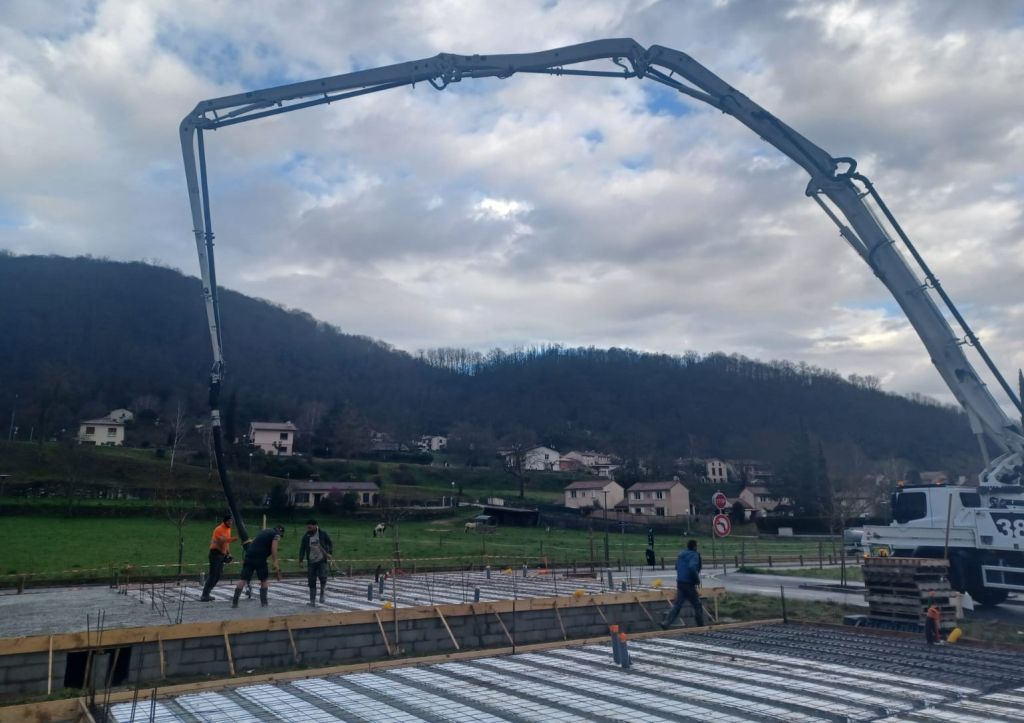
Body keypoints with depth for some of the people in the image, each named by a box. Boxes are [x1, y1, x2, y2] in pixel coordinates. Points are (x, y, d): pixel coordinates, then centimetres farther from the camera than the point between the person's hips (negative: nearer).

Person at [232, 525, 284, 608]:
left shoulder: (265, 532, 27)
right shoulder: (276, 535, 5)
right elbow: (273, 548, -8)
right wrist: (275, 562, -8)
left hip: (249, 555, 6)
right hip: (260, 558, -6)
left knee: (243, 579, 2)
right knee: (264, 580, 11)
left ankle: (234, 602, -2)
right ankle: (264, 602, 12)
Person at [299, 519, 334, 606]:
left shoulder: (323, 533, -4)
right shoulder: (306, 536, 1)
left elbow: (330, 543, 2)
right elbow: (302, 549, 5)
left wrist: (330, 553, -13)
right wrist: (300, 561, -2)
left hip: (322, 561, -2)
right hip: (311, 562, 2)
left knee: (322, 577, -18)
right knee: (312, 582, 2)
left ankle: (322, 594, 7)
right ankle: (312, 601, 11)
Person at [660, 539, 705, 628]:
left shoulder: (681, 554, 12)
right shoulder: (694, 555, -12)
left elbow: (677, 567, 22)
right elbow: (692, 567, -29)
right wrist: (697, 579, -18)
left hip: (680, 583, 7)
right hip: (689, 584, -7)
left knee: (677, 605, 7)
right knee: (697, 605, 9)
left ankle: (665, 623, -3)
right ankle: (701, 625, 18)